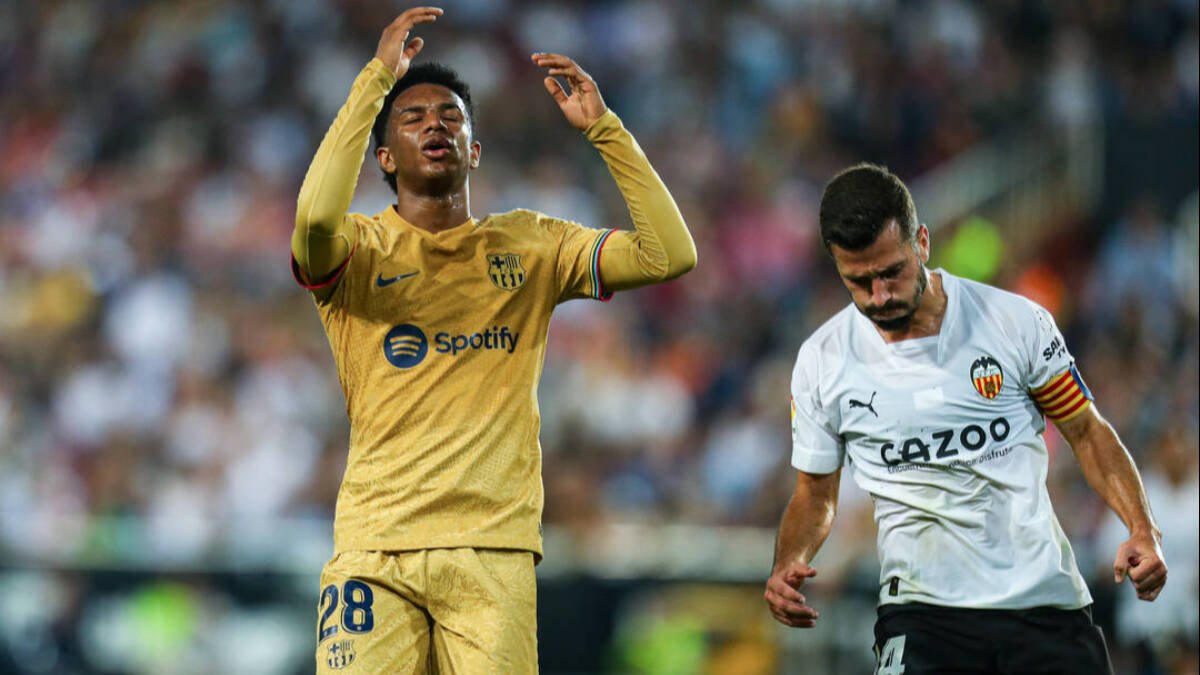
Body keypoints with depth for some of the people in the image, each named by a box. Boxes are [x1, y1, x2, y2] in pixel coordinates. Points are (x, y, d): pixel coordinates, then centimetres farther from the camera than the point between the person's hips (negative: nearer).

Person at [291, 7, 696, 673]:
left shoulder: (528, 245, 13)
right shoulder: (361, 249, 4)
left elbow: (669, 255, 4)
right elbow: (316, 219, -21)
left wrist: (603, 128, 0)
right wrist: (377, 77, -16)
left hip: (493, 546, 2)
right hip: (373, 547, -2)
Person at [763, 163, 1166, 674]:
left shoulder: (1016, 321, -2)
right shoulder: (821, 362, 1)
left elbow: (1087, 433, 8)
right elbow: (815, 494, 12)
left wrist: (1143, 531, -7)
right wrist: (787, 565, -8)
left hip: (1045, 601, 1)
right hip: (923, 608, 0)